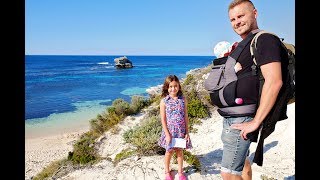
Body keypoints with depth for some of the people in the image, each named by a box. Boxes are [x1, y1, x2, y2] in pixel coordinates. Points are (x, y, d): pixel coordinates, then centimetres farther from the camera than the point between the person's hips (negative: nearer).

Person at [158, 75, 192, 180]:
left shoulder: (183, 100, -3)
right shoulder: (164, 101, -9)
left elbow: (186, 117, 2)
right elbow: (163, 119, -8)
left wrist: (187, 132, 0)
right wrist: (167, 134, -12)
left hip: (181, 131, 2)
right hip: (170, 131, -2)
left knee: (180, 151, 13)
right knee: (169, 151, 11)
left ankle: (180, 171, 33)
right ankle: (167, 171, 33)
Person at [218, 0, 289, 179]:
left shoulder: (265, 39, -13)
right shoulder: (243, 45, 17)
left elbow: (274, 82, -25)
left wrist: (255, 122, -25)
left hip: (243, 119, -10)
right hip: (231, 116, 10)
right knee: (242, 160, 22)